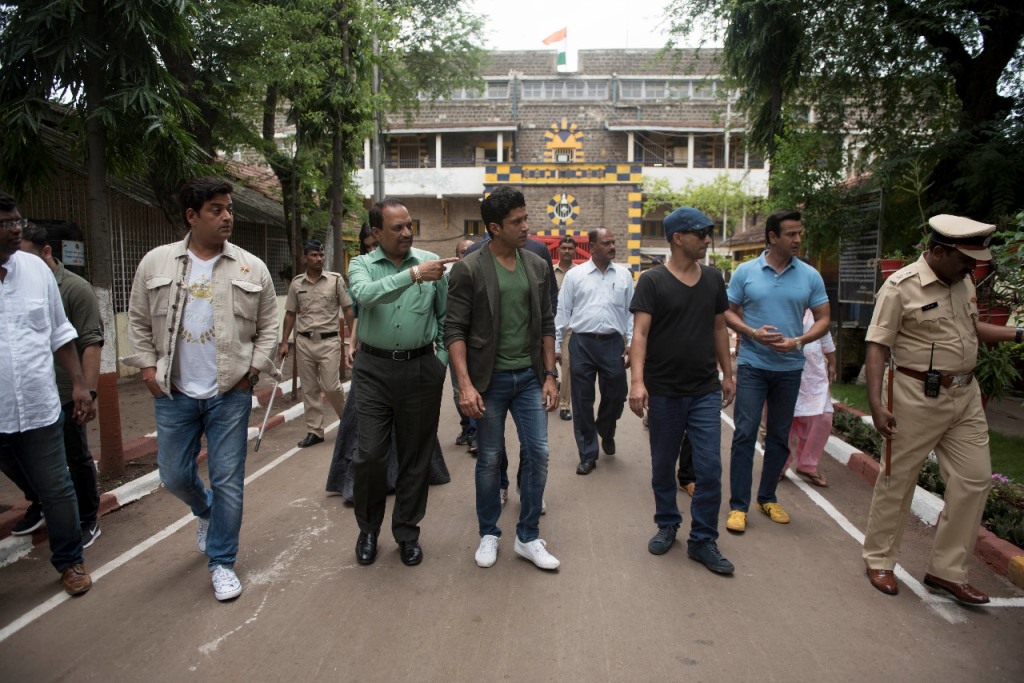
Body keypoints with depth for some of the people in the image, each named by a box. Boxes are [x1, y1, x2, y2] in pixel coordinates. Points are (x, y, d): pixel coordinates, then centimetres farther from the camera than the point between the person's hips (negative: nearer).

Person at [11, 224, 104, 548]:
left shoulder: (75, 288, -10)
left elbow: (91, 343, -14)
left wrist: (88, 391, -21)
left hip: (64, 396, -6)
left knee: (77, 459, 6)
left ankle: (88, 521, 22)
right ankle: (38, 505, 40)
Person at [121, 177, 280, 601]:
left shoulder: (252, 268, 0)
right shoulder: (155, 263, 2)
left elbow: (268, 326, 4)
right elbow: (139, 321, 8)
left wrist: (254, 367, -6)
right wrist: (147, 366, -1)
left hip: (230, 394, -1)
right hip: (173, 394, 2)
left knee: (228, 481, 2)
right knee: (174, 476, 13)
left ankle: (221, 562, 19)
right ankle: (206, 511, 47)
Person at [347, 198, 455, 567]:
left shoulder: (431, 261, 2)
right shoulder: (361, 265, 2)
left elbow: (446, 315, 8)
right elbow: (365, 294, -22)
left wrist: (442, 359, 3)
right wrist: (414, 275, -31)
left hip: (421, 369, 1)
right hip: (374, 370, 0)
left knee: (416, 455, 9)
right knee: (370, 454, 1)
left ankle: (407, 532, 26)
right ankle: (368, 528, 25)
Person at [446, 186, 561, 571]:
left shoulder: (537, 266, 5)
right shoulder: (469, 270, -9)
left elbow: (546, 325, 9)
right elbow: (454, 331, -10)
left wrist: (550, 375, 5)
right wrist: (465, 384, -18)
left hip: (529, 377, 4)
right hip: (490, 379, -3)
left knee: (537, 453, 3)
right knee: (489, 459, 8)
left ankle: (528, 538, 19)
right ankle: (489, 535, 27)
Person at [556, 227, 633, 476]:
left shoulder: (624, 275, 7)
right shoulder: (574, 275, 3)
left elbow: (631, 312, 8)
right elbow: (562, 312, 3)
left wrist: (631, 344, 2)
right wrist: (556, 346, 1)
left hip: (613, 343, 1)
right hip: (582, 343, -1)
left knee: (615, 396, 8)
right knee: (582, 401, 4)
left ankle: (606, 433, 41)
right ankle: (588, 455, 18)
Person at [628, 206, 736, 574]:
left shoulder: (713, 279, 6)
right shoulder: (652, 281, -8)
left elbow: (719, 328, 14)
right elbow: (640, 332, -15)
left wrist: (728, 374, 14)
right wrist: (637, 380, -26)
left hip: (706, 391, 3)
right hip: (664, 391, -3)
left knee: (710, 468, 1)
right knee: (663, 465, 12)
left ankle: (703, 540, 15)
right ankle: (667, 524, 33)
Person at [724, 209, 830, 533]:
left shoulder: (810, 276, 1)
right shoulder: (745, 272, -3)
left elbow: (823, 319, 3)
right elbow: (728, 312, 1)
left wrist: (798, 341, -14)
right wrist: (753, 333, -16)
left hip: (790, 368, 3)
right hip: (752, 365, -2)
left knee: (779, 436, 12)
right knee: (744, 434, -5)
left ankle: (767, 498, 27)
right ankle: (738, 505, 3)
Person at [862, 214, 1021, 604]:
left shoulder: (964, 283, 10)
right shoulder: (901, 287, -13)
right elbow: (878, 347, -15)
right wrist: (875, 404, -22)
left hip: (965, 395, 7)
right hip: (917, 397, -7)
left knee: (975, 480, 7)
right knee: (897, 479, 5)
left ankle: (947, 571, 20)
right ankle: (879, 561, 22)